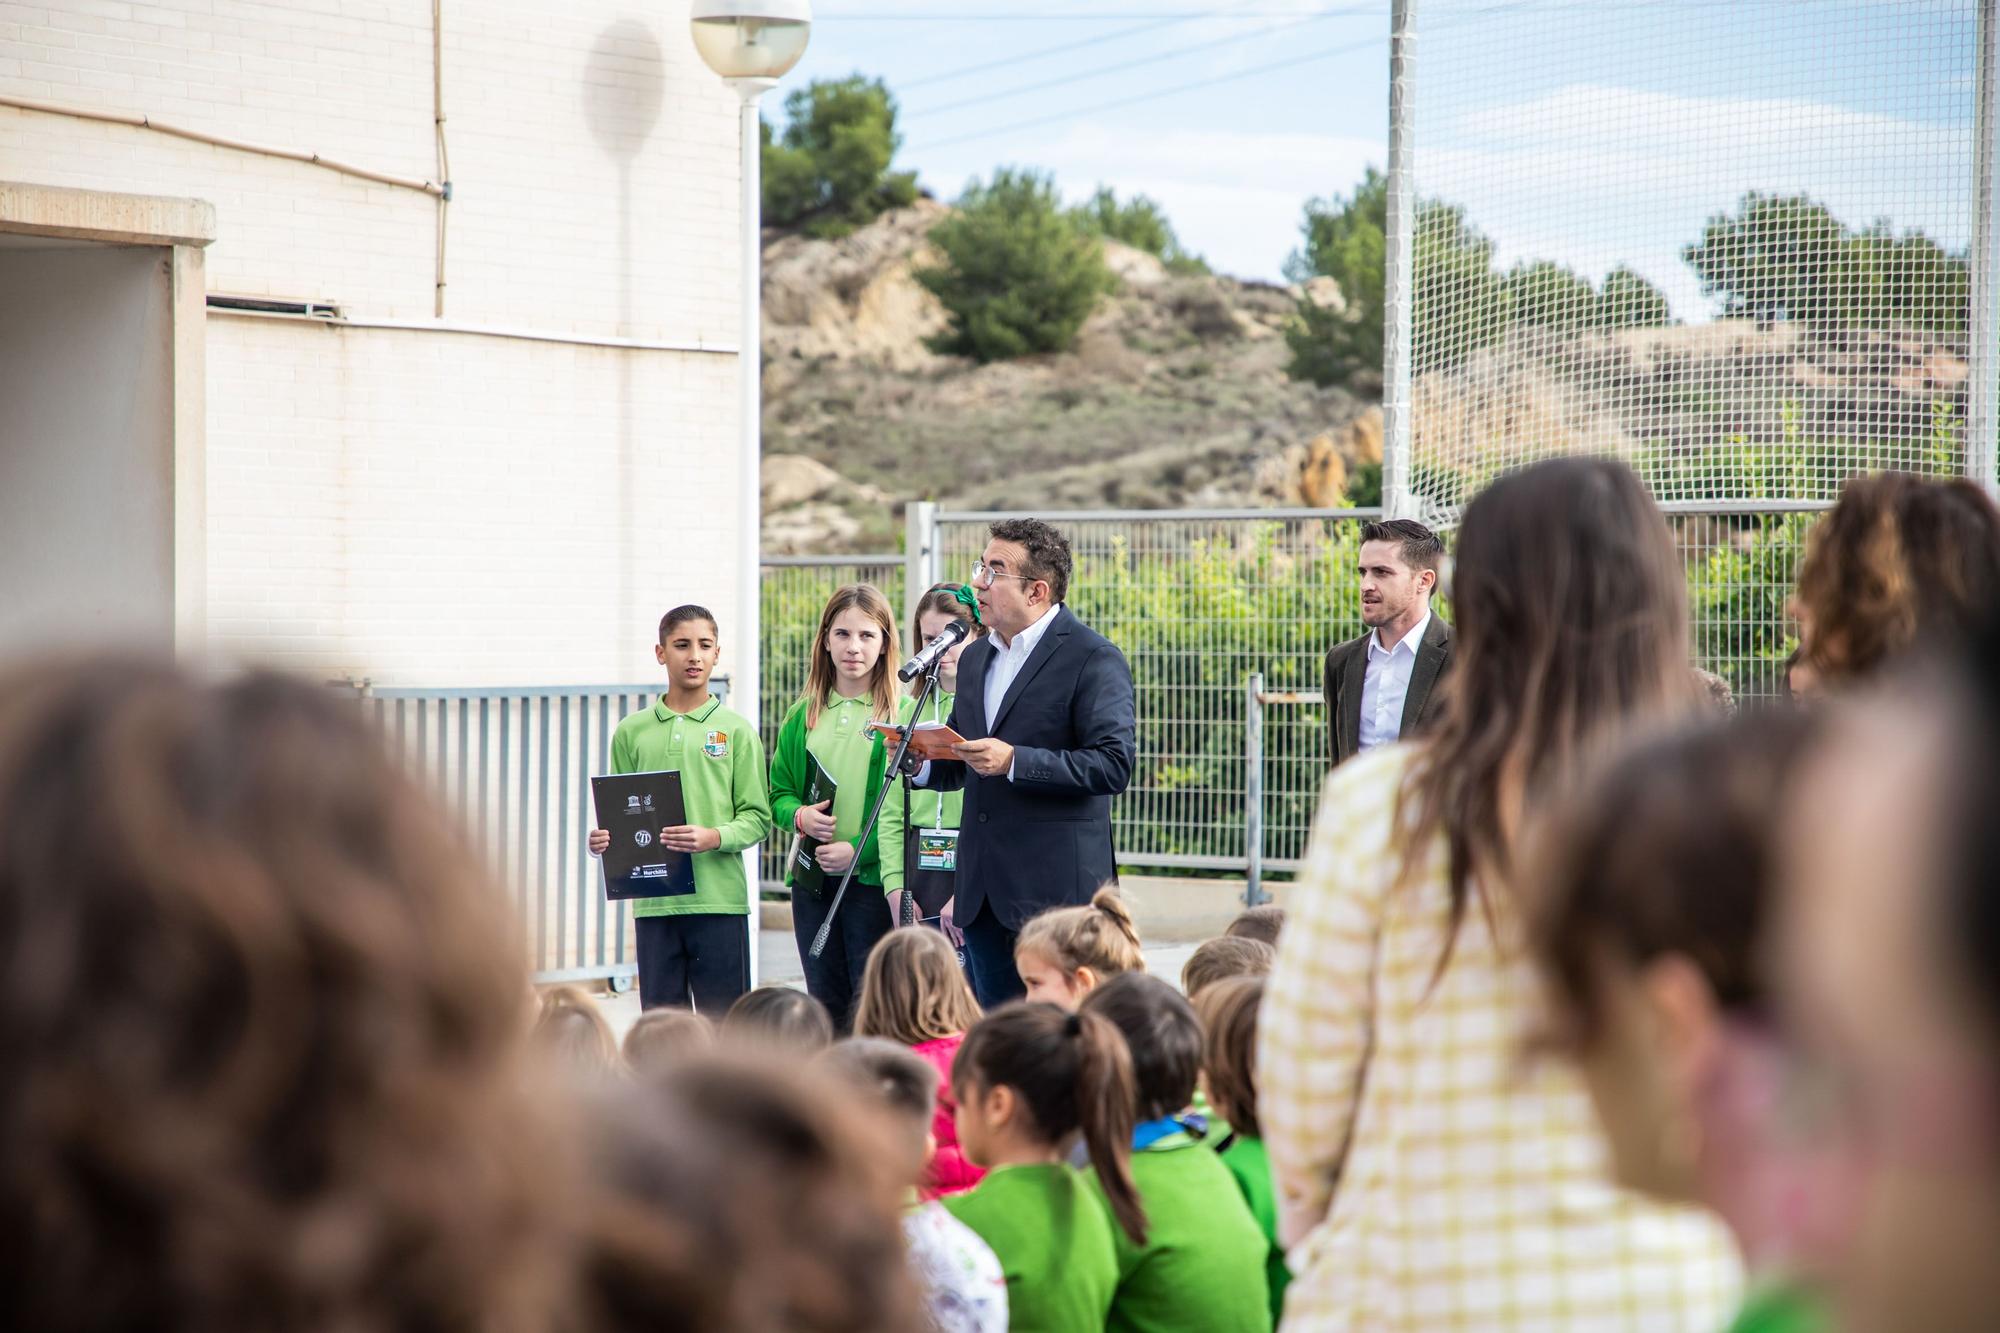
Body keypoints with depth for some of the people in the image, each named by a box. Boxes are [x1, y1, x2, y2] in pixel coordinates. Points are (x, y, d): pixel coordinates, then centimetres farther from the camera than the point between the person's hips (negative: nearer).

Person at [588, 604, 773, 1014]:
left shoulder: (736, 730, 3)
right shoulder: (632, 733, 10)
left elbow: (757, 817, 0)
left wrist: (715, 837, -17)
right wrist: (605, 839, -8)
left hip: (720, 899, -2)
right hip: (654, 903, 2)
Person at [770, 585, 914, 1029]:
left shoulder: (903, 714, -4)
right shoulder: (803, 716, 11)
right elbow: (778, 791, 15)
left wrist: (859, 849, -18)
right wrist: (799, 816, -7)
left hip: (873, 877, -5)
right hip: (811, 880, 5)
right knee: (825, 1004, 10)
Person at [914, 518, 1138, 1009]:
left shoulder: (1093, 659, -8)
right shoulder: (975, 659, 17)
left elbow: (1113, 765, -17)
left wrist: (1015, 761, -22)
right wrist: (921, 764, 2)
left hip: (1056, 891, -7)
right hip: (983, 892, 8)